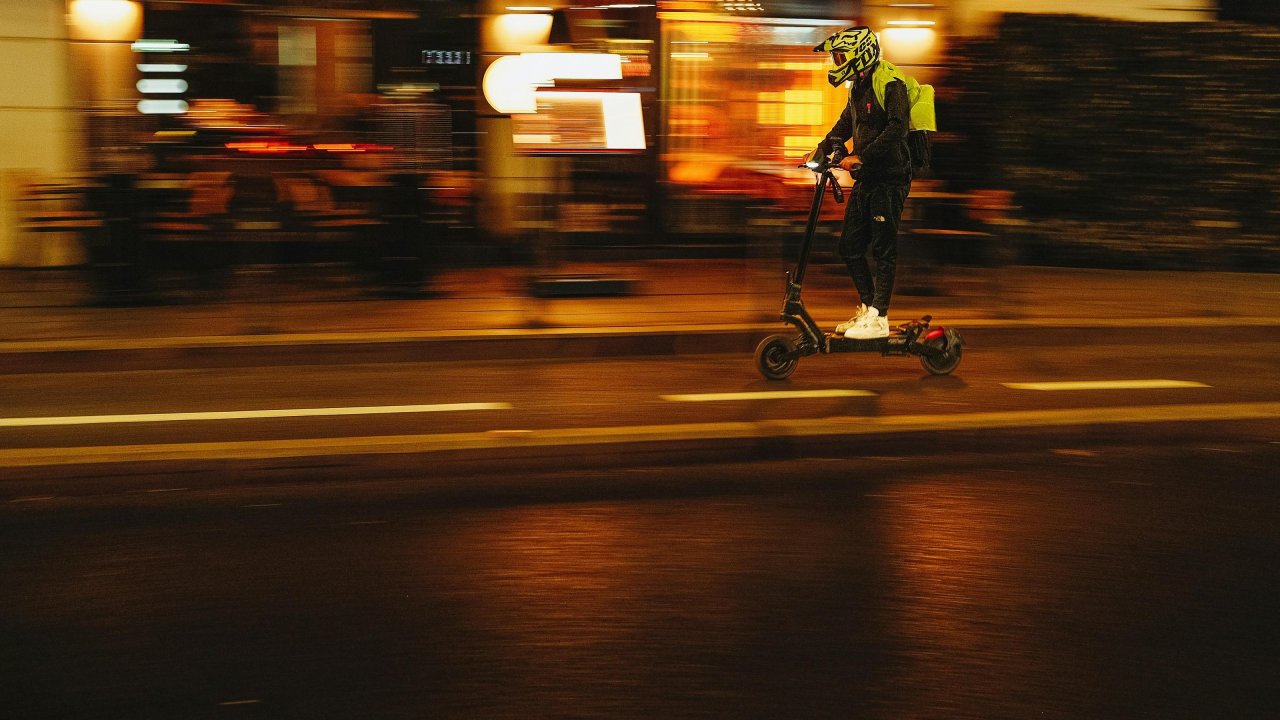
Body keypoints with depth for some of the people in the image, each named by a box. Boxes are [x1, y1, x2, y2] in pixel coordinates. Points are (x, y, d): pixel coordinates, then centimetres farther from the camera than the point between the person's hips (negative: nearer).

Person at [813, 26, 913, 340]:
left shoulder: (890, 84, -14)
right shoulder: (858, 87, 15)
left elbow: (896, 129, -24)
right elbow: (845, 124, 27)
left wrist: (861, 157, -28)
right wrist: (821, 150, 14)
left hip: (889, 178, -9)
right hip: (866, 179, 9)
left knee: (883, 249, -5)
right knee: (850, 246, 9)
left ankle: (878, 319, -2)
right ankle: (867, 306, 20)